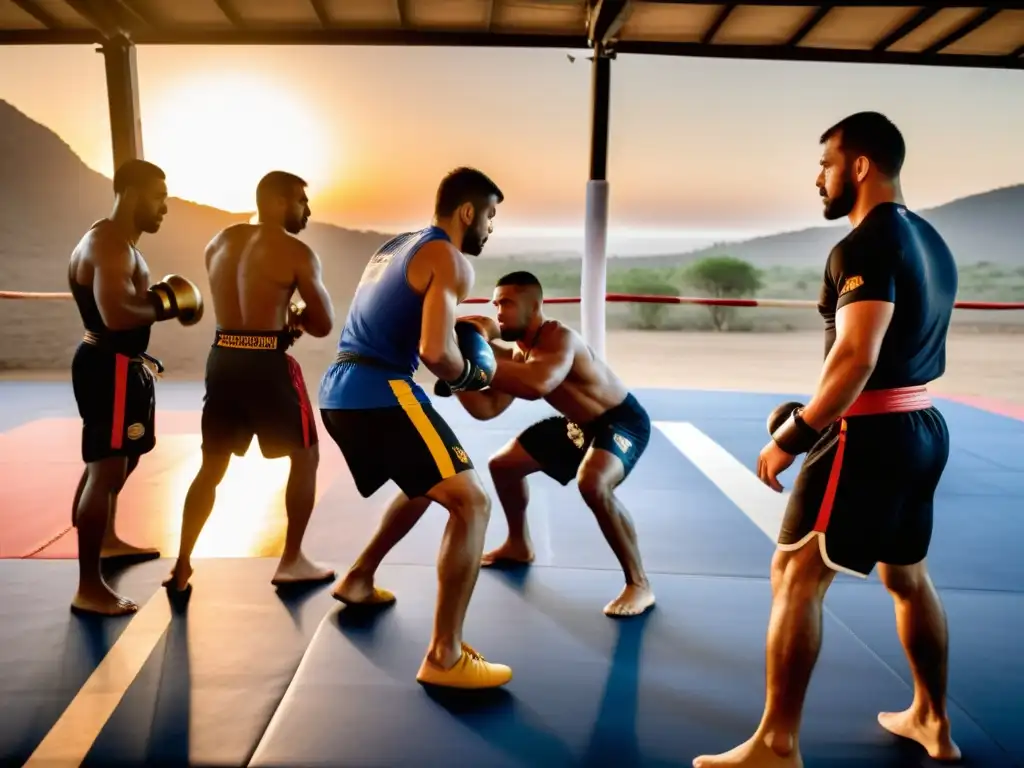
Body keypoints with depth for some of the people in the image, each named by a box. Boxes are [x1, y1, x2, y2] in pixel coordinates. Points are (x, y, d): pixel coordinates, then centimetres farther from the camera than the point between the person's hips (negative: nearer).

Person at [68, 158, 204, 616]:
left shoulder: (121, 244, 16)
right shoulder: (109, 245, -19)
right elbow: (116, 315, -31)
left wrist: (160, 297, 1)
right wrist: (167, 304, -17)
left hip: (122, 366, 12)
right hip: (108, 368, -12)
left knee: (121, 460, 26)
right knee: (106, 469, -11)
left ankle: (107, 540, 47)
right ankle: (89, 588, -6)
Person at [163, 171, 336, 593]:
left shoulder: (219, 242, 13)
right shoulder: (296, 252, -8)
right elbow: (324, 325, -6)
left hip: (222, 358, 7)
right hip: (266, 364, -6)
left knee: (212, 465, 17)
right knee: (305, 457, 11)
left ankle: (182, 566, 20)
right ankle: (291, 561, 17)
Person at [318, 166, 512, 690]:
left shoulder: (394, 247, 22)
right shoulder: (450, 260, -6)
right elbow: (434, 351, -19)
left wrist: (463, 338, 22)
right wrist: (470, 373, 1)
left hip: (340, 390, 10)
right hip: (380, 393, -10)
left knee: (425, 487, 29)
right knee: (471, 503, -8)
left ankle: (358, 581, 39)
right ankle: (445, 658, -8)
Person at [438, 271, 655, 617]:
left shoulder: (559, 339, -31)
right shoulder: (519, 353, -4)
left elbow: (538, 384, -53)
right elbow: (487, 408, -5)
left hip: (622, 420, -9)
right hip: (577, 423, 9)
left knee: (593, 484, -38)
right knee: (502, 464, 13)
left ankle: (639, 584, -20)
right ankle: (519, 545, 35)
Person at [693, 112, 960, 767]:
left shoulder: (865, 246, -16)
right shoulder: (930, 241, 14)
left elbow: (856, 358, -26)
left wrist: (793, 437, -19)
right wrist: (814, 417, 18)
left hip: (870, 436, -10)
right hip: (921, 428, 10)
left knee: (797, 576, -4)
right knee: (908, 576, 22)